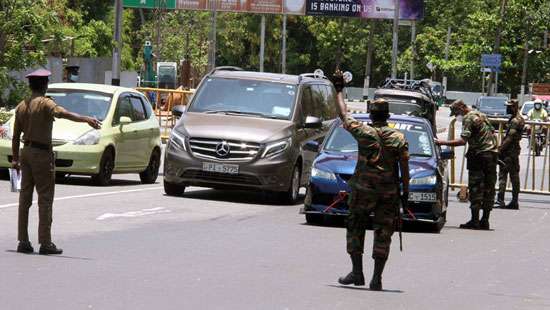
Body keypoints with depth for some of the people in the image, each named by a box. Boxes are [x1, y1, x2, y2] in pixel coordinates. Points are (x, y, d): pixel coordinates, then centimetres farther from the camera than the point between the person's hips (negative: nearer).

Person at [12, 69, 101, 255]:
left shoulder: (21, 107, 11)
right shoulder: (45, 104, -11)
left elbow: (16, 136, 13)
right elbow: (63, 114, -31)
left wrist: (15, 159, 21)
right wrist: (86, 119, -41)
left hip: (26, 152, 7)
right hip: (42, 154, -7)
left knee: (25, 197, 10)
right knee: (45, 198, -4)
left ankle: (23, 241, 11)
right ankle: (45, 243, -7)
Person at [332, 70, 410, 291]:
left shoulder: (364, 132, -4)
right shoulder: (399, 138, 0)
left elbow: (343, 115, 7)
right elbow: (404, 167, -2)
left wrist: (339, 90, 18)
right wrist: (405, 190, 6)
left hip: (363, 190, -1)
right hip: (389, 192, 2)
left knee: (355, 230, 12)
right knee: (383, 235, 3)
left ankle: (357, 272, 5)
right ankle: (376, 279, -1)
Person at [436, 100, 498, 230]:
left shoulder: (468, 118, -8)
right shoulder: (482, 115, 19)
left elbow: (463, 140, -18)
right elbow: (492, 134, 23)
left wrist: (443, 142, -17)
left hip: (478, 155, -8)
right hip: (492, 155, 8)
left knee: (475, 189, -5)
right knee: (489, 189, 7)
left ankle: (475, 221, -8)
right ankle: (485, 221, 8)